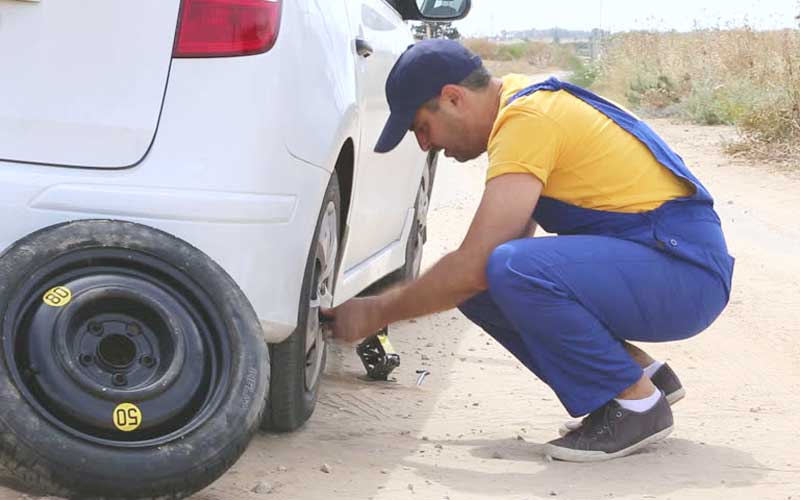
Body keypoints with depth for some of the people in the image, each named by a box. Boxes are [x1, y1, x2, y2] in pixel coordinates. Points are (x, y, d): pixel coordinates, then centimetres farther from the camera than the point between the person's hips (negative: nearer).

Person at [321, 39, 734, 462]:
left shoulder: (527, 120, -19)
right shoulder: (520, 102, 12)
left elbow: (471, 268, -23)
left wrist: (379, 313, -9)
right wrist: (400, 300, 13)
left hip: (687, 272, -10)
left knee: (512, 269, -30)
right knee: (482, 280, 1)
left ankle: (637, 403, -10)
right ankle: (643, 372, 10)